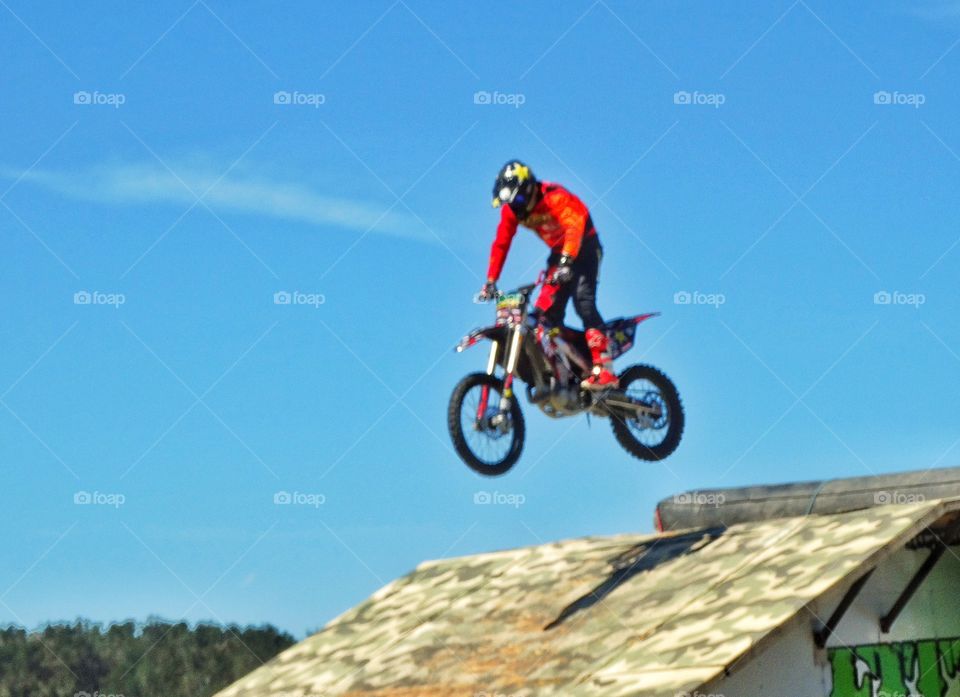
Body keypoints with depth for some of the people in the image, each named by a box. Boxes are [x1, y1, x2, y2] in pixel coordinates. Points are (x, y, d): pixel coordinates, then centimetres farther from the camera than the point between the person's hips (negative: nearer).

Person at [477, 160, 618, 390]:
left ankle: (604, 370, -34)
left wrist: (566, 262, -51)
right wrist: (491, 281, -8)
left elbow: (574, 226, -39)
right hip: (559, 253, 8)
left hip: (584, 246, -8)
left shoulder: (554, 197, -26)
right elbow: (501, 243, 0)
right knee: (547, 310, -7)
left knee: (583, 300, -26)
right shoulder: (511, 210, -4)